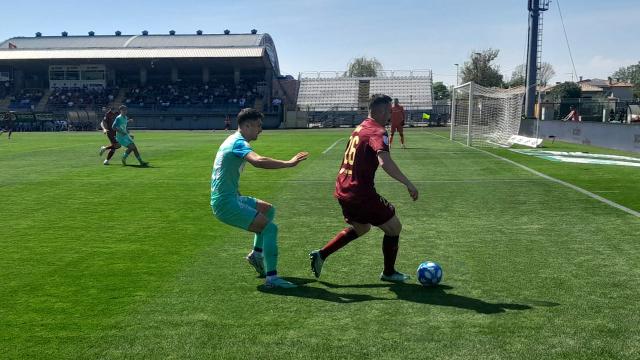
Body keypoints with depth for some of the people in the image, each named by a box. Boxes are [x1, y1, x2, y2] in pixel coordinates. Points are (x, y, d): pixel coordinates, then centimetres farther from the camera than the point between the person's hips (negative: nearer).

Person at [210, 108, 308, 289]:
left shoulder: (234, 140, 15)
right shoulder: (239, 143, -17)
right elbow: (258, 161, -38)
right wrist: (288, 163, -36)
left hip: (229, 198, 10)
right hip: (225, 204, -10)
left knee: (268, 209, 23)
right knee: (270, 228, -14)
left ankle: (257, 253, 22)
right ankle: (271, 277, -15)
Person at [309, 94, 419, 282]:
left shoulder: (360, 128, 12)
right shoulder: (377, 132, -16)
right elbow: (385, 162, -33)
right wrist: (408, 184, -29)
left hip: (343, 191, 9)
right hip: (361, 194, -9)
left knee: (360, 228, 30)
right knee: (394, 227, 10)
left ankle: (320, 255, 25)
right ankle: (389, 273, 24)